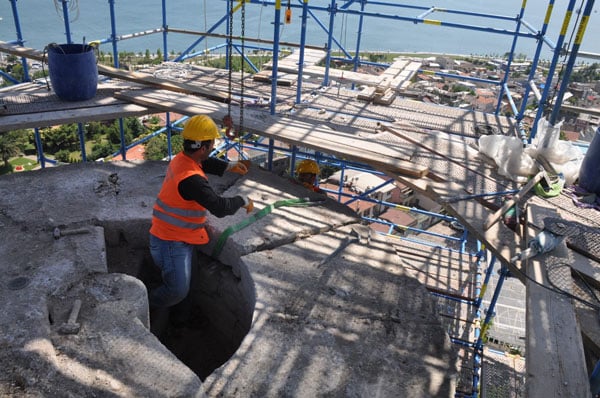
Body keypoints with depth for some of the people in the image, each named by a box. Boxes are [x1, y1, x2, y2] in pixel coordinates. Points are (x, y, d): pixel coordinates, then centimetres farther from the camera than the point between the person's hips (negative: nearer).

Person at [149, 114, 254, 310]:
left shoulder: (182, 159, 0)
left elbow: (205, 163, 25)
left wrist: (229, 166, 20)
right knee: (178, 291, -10)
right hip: (171, 242, -10)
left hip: (181, 238, 10)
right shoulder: (191, 179, -32)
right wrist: (243, 202, -14)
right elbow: (220, 207, -31)